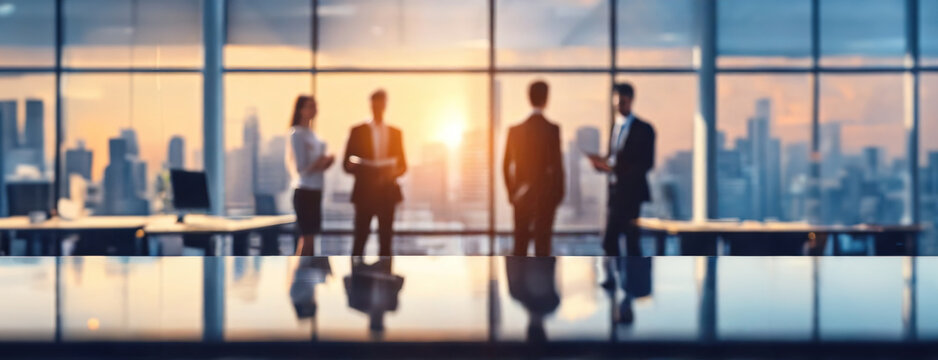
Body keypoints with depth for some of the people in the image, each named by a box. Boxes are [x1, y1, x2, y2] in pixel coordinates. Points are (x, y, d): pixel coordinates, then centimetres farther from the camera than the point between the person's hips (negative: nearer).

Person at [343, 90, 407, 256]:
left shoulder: (395, 133, 11)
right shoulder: (358, 131, 3)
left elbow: (402, 164, 13)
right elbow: (347, 164, 2)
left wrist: (393, 174, -8)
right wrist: (367, 173, -16)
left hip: (387, 192, 2)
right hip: (364, 192, -2)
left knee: (385, 239, 4)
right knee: (360, 238, -5)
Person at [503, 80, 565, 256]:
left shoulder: (515, 130, -1)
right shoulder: (552, 129, -11)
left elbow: (506, 165, 4)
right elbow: (556, 164, -10)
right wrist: (558, 193, 1)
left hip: (522, 196, 3)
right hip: (546, 195, -3)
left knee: (520, 243, 9)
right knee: (542, 242, 2)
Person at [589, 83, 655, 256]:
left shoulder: (644, 129, -5)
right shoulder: (615, 126, 15)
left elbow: (647, 163, -13)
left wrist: (615, 166, -22)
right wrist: (602, 163, -5)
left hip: (631, 192, -6)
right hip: (615, 191, 6)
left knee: (632, 243, -7)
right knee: (609, 242, 6)